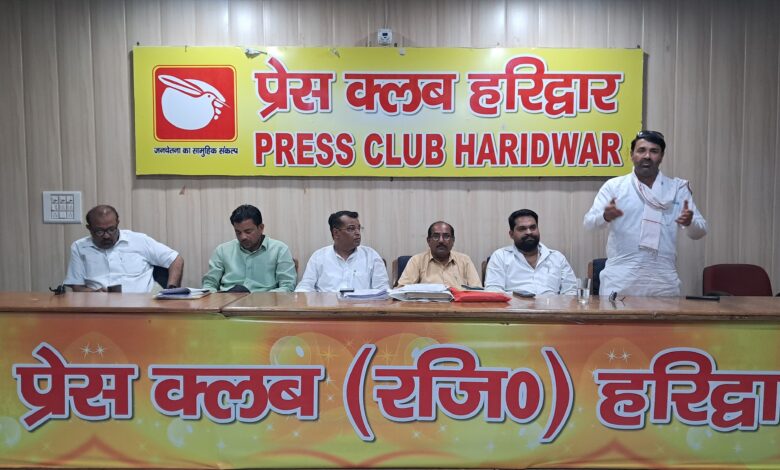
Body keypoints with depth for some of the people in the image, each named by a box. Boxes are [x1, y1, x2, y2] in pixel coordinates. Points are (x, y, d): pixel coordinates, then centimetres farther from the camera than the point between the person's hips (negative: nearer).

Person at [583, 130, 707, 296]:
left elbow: (700, 231, 8)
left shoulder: (677, 188, 9)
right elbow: (588, 222, -2)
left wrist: (690, 222, -16)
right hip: (619, 278, -2)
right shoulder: (614, 186, 4)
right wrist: (605, 217, -24)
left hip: (663, 280, 2)